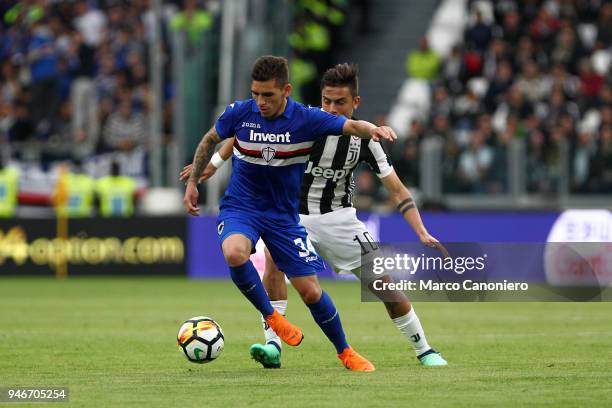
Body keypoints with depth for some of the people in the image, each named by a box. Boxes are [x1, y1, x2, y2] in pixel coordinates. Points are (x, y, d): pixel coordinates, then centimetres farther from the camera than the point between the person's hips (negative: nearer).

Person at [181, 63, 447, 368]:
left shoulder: (364, 139, -12)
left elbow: (397, 191, -9)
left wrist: (423, 234, -18)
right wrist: (214, 163, -10)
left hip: (339, 217, 1)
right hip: (293, 213, -1)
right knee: (275, 257, -31)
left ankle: (424, 351, 18)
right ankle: (273, 346, -31)